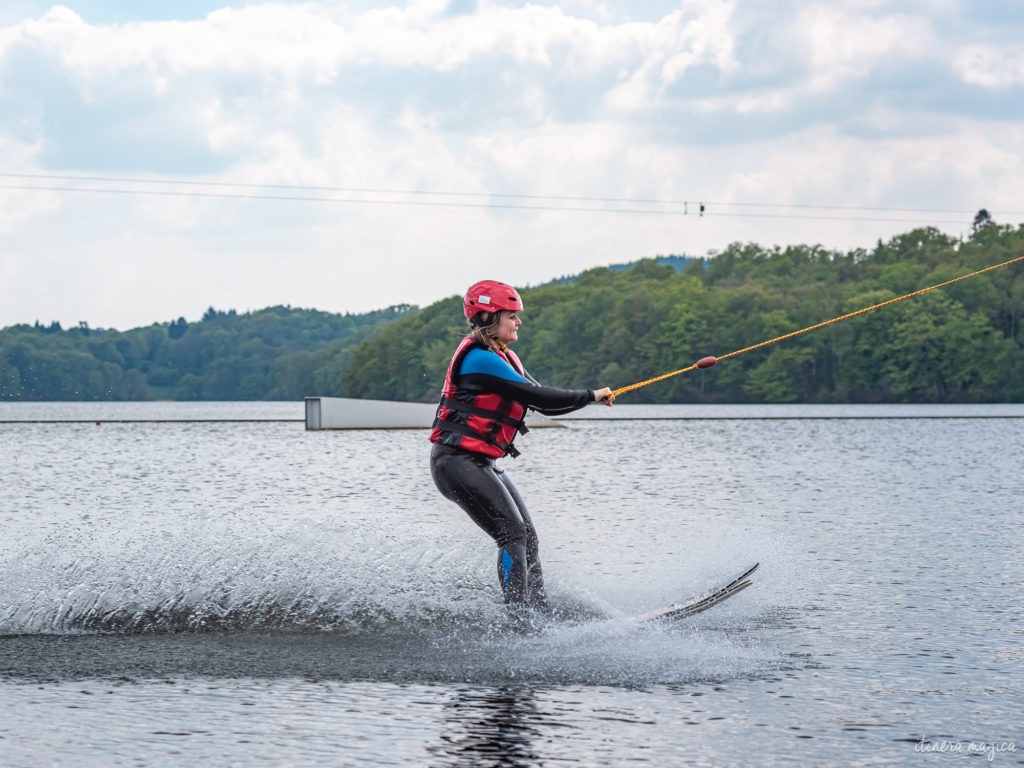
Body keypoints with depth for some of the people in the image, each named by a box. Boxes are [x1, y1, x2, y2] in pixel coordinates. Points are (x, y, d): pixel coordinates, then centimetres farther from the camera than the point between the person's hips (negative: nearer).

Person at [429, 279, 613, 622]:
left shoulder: (504, 358, 16)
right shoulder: (480, 358, -16)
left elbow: (545, 404, 13)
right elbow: (537, 396, -20)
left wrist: (591, 398, -3)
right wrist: (590, 396, -11)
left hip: (481, 463, 10)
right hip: (457, 461, -10)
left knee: (526, 536, 5)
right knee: (512, 534, -15)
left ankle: (539, 613, 5)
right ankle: (518, 616, -15)